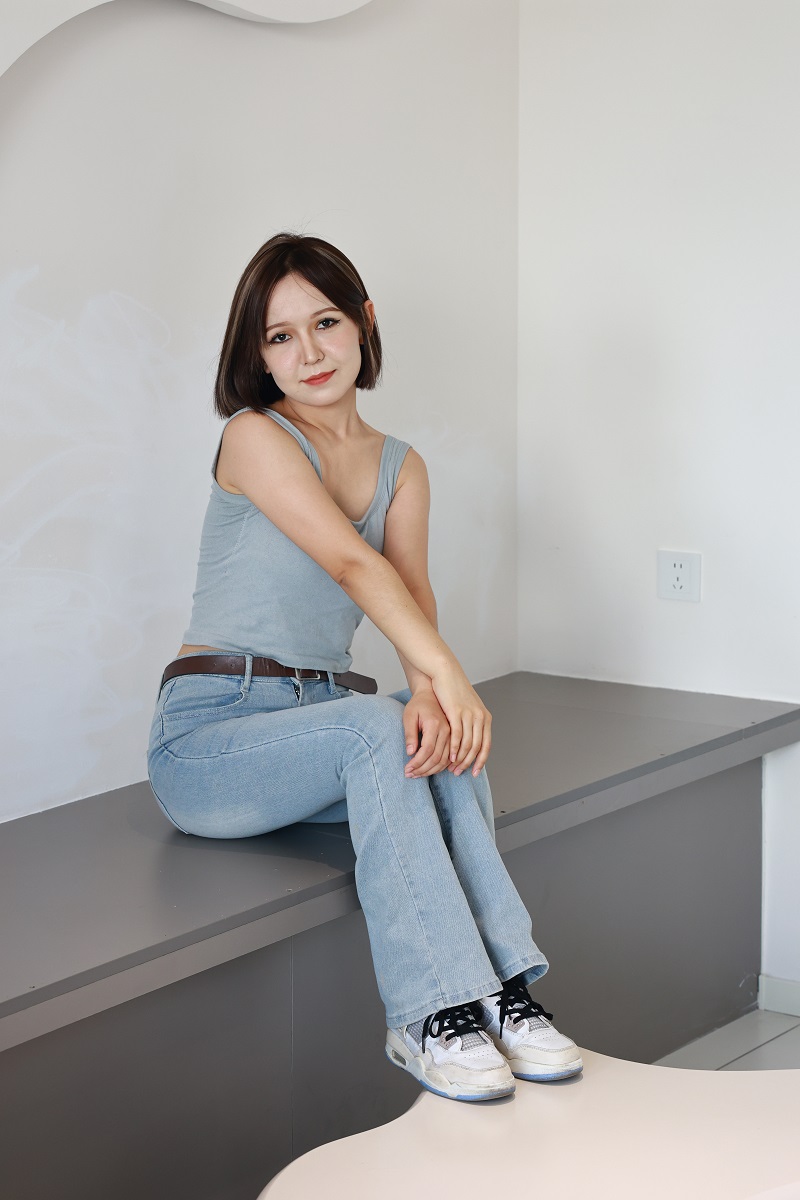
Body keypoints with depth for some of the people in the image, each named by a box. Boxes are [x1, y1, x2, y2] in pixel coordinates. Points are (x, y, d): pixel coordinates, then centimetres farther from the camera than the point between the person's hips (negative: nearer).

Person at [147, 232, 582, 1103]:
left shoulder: (401, 469, 12)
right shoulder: (254, 437, -7)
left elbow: (412, 591, -7)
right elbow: (355, 564, -22)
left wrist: (428, 690, -29)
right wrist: (447, 676, -35)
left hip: (321, 725, 5)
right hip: (209, 734, -5)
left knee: (439, 738, -28)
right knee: (379, 726, -34)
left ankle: (496, 989, -30)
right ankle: (432, 1010, -35)